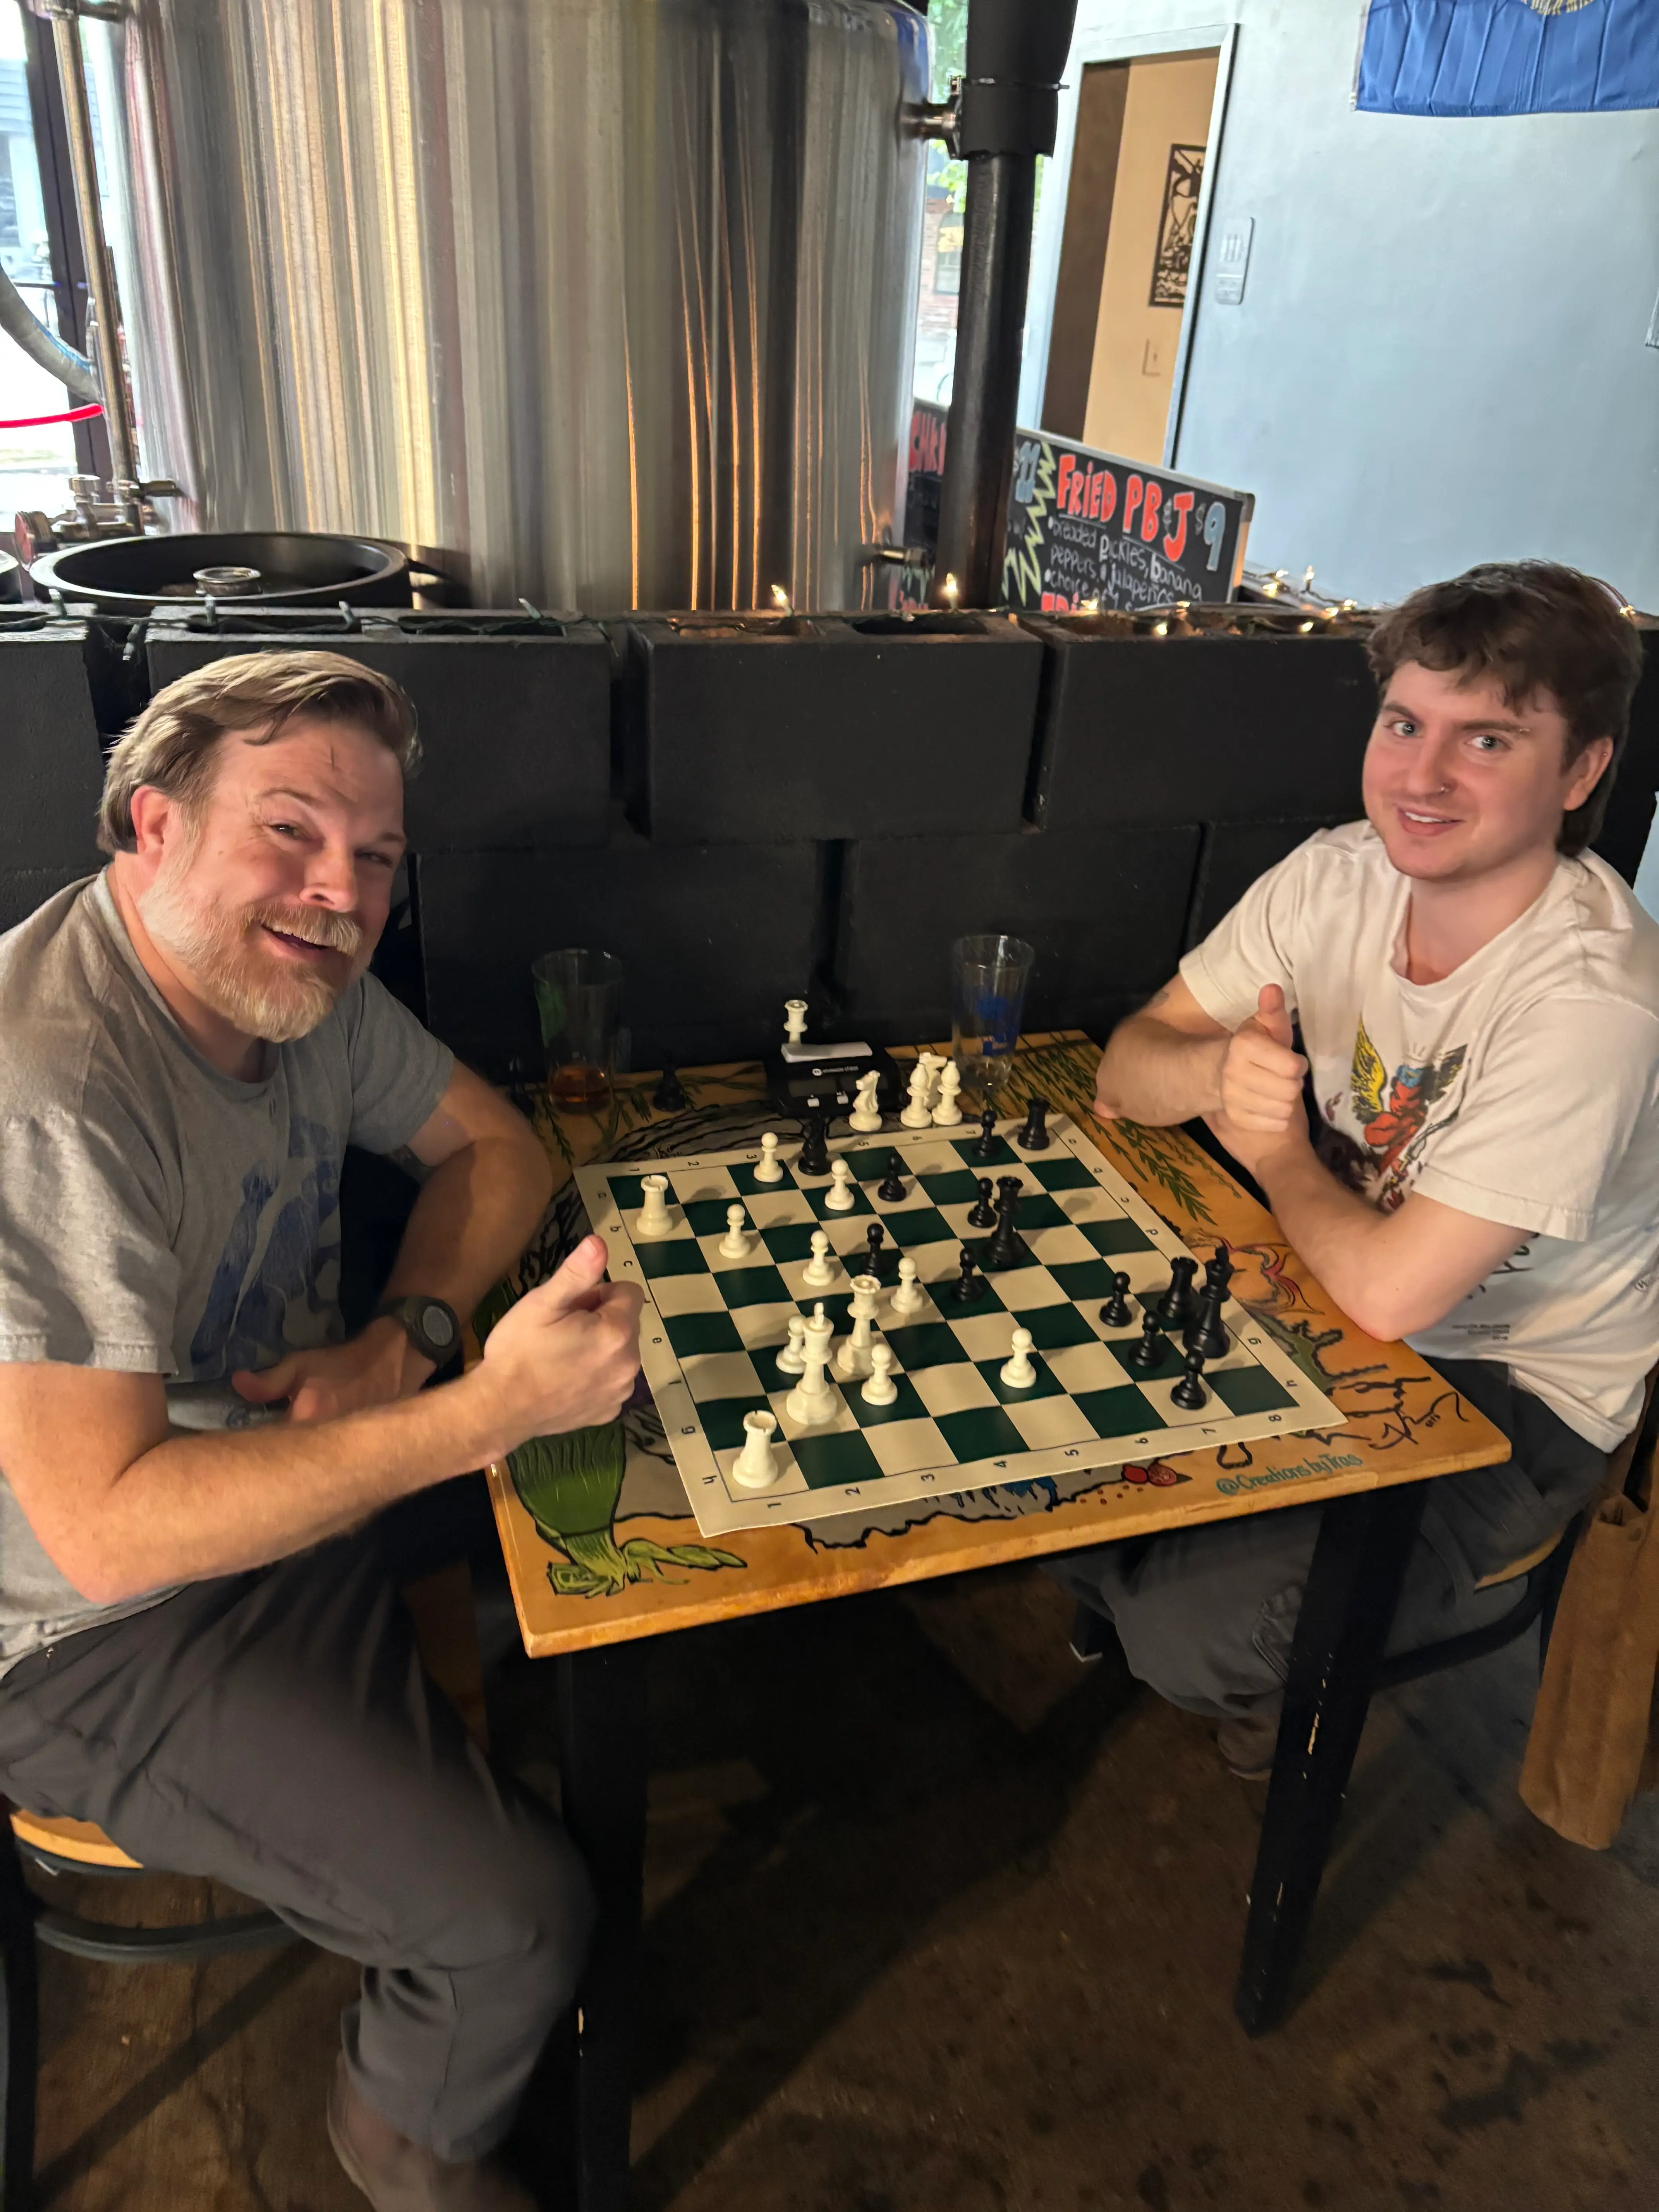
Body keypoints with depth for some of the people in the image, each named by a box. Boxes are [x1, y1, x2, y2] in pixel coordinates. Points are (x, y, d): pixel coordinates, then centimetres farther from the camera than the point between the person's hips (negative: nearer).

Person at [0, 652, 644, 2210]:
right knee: (514, 1916, -17)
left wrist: (404, 1345, -14)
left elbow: (493, 1148, 5)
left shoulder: (297, 973, -5)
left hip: (293, 1477, 8)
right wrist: (483, 1412, -38)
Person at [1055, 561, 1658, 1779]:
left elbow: (1389, 1289, -31)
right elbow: (1125, 1072, -7)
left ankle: (1296, 1689, 18)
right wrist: (1220, 1069, -29)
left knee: (1191, 1632, -20)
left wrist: (1280, 1151, -13)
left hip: (1516, 1390, -5)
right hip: (1337, 1289, 6)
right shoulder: (1342, 873, -10)